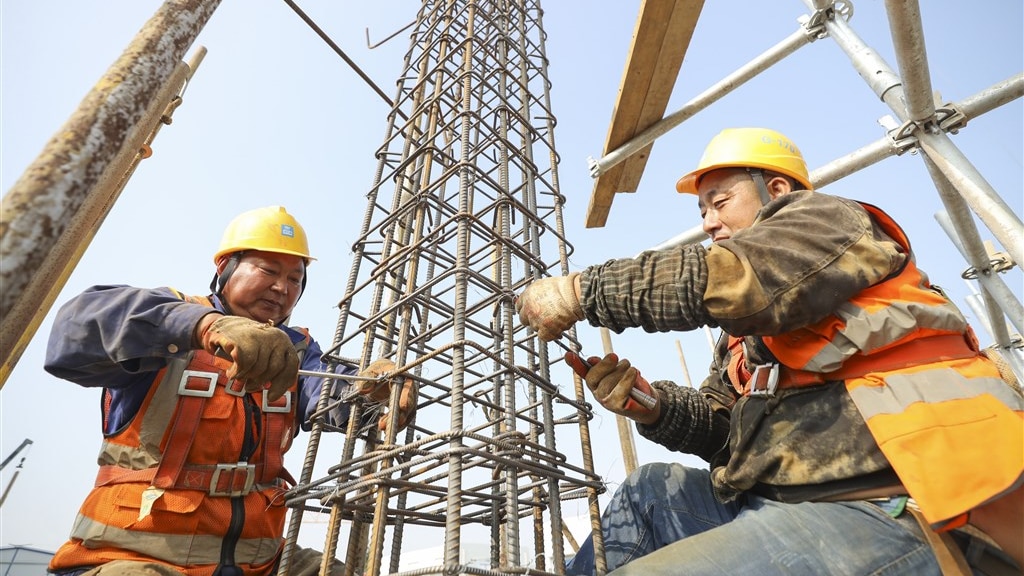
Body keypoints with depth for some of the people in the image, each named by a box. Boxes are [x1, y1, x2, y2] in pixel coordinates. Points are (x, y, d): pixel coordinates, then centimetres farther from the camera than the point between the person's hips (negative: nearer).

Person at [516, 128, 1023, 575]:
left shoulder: (827, 218, 1)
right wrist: (647, 404, -5)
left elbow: (721, 281, -21)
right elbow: (721, 425, 14)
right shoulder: (746, 334, 22)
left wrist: (582, 289, -14)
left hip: (886, 511, -9)